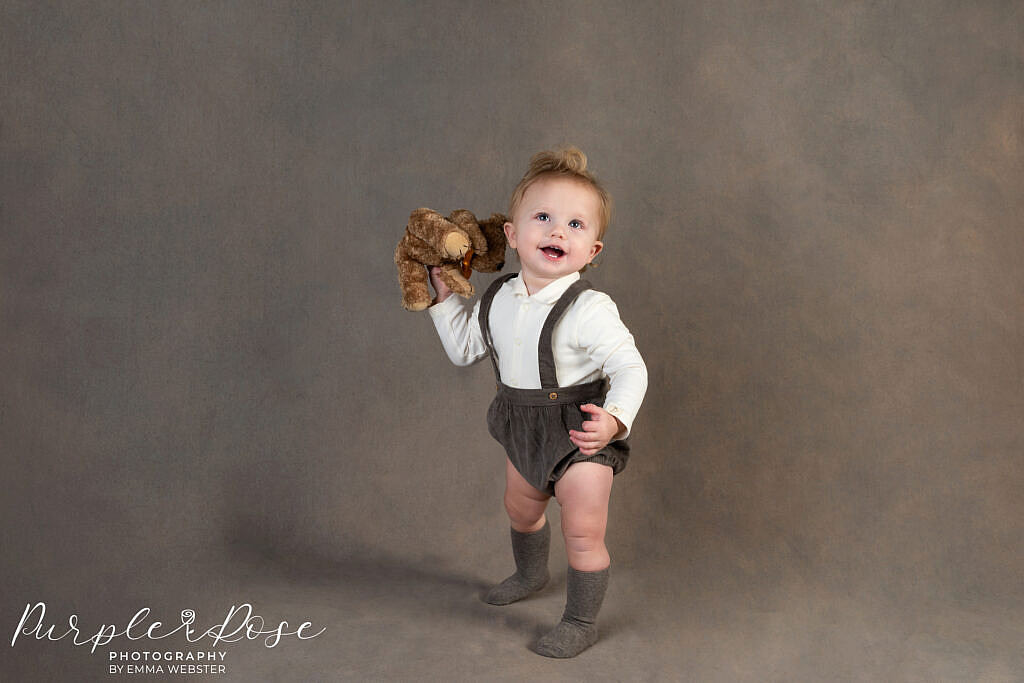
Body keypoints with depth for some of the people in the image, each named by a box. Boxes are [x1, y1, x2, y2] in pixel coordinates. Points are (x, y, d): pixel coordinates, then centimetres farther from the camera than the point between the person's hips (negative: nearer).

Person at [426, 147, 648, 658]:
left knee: (583, 532, 0)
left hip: (580, 433, -7)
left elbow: (630, 368, -25)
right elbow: (463, 349, 9)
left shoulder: (589, 310, -26)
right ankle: (530, 575, 58)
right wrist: (444, 295, 1)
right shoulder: (499, 299, -5)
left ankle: (581, 621, 23)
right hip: (523, 428, 7)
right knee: (520, 506, 28)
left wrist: (615, 420, -40)